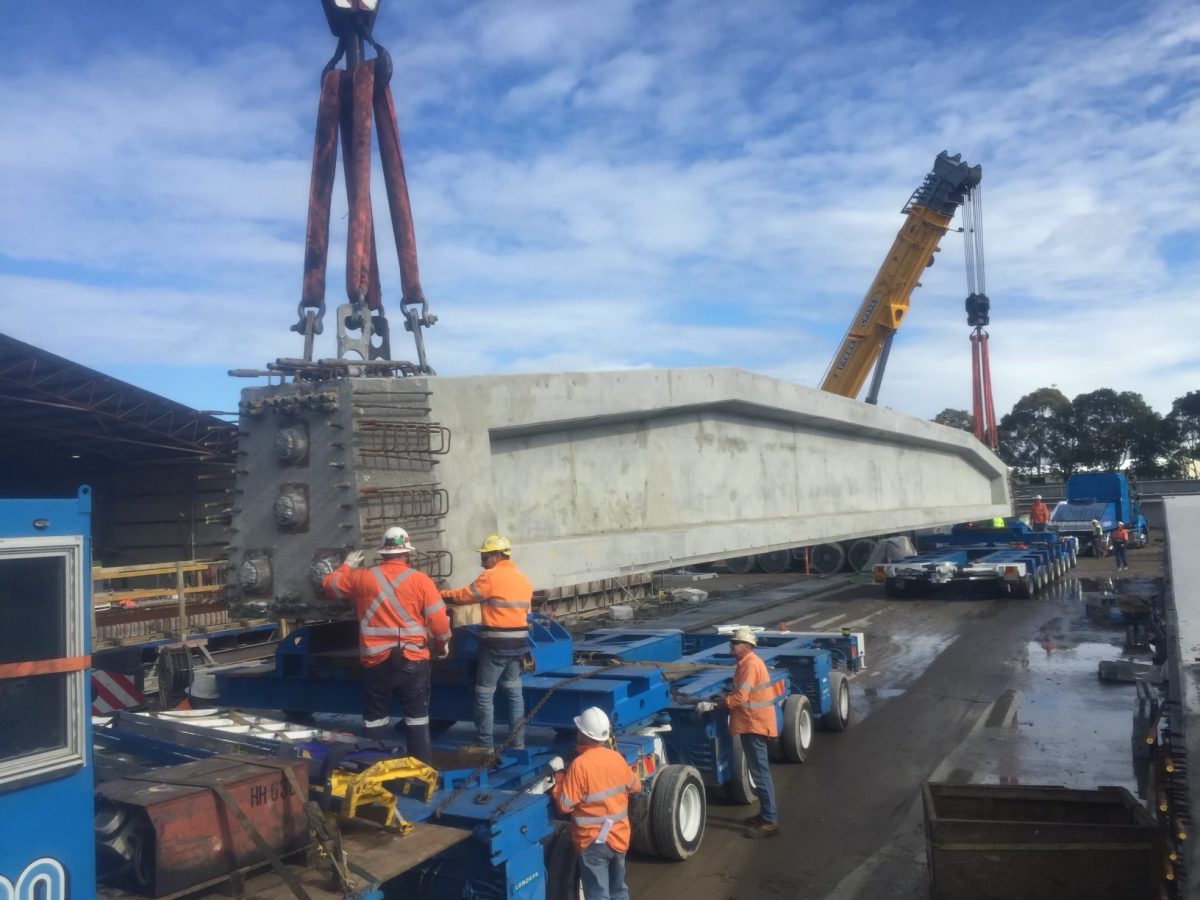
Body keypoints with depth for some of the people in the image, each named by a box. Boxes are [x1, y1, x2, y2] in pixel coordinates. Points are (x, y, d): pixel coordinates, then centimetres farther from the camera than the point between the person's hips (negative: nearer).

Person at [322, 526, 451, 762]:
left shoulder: (362, 577, 0)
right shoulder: (421, 580, -7)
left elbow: (329, 585, 17)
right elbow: (439, 621, -6)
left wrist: (347, 565, 34)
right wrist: (443, 645, 13)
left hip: (375, 662, 2)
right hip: (412, 661, -1)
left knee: (375, 719, 14)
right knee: (417, 718, 9)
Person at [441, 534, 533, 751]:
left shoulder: (491, 576, -11)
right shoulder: (523, 579, 12)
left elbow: (463, 595, -7)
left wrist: (439, 594, 7)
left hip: (496, 644, -8)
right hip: (518, 643, 8)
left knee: (484, 694, 2)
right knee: (514, 691, 14)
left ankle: (484, 744, 6)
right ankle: (517, 742, 17)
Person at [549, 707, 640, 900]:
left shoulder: (579, 764, -22)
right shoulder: (617, 758, -3)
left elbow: (565, 806, -18)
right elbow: (635, 786, 13)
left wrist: (558, 774, -8)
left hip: (593, 841, -6)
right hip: (619, 836, 6)